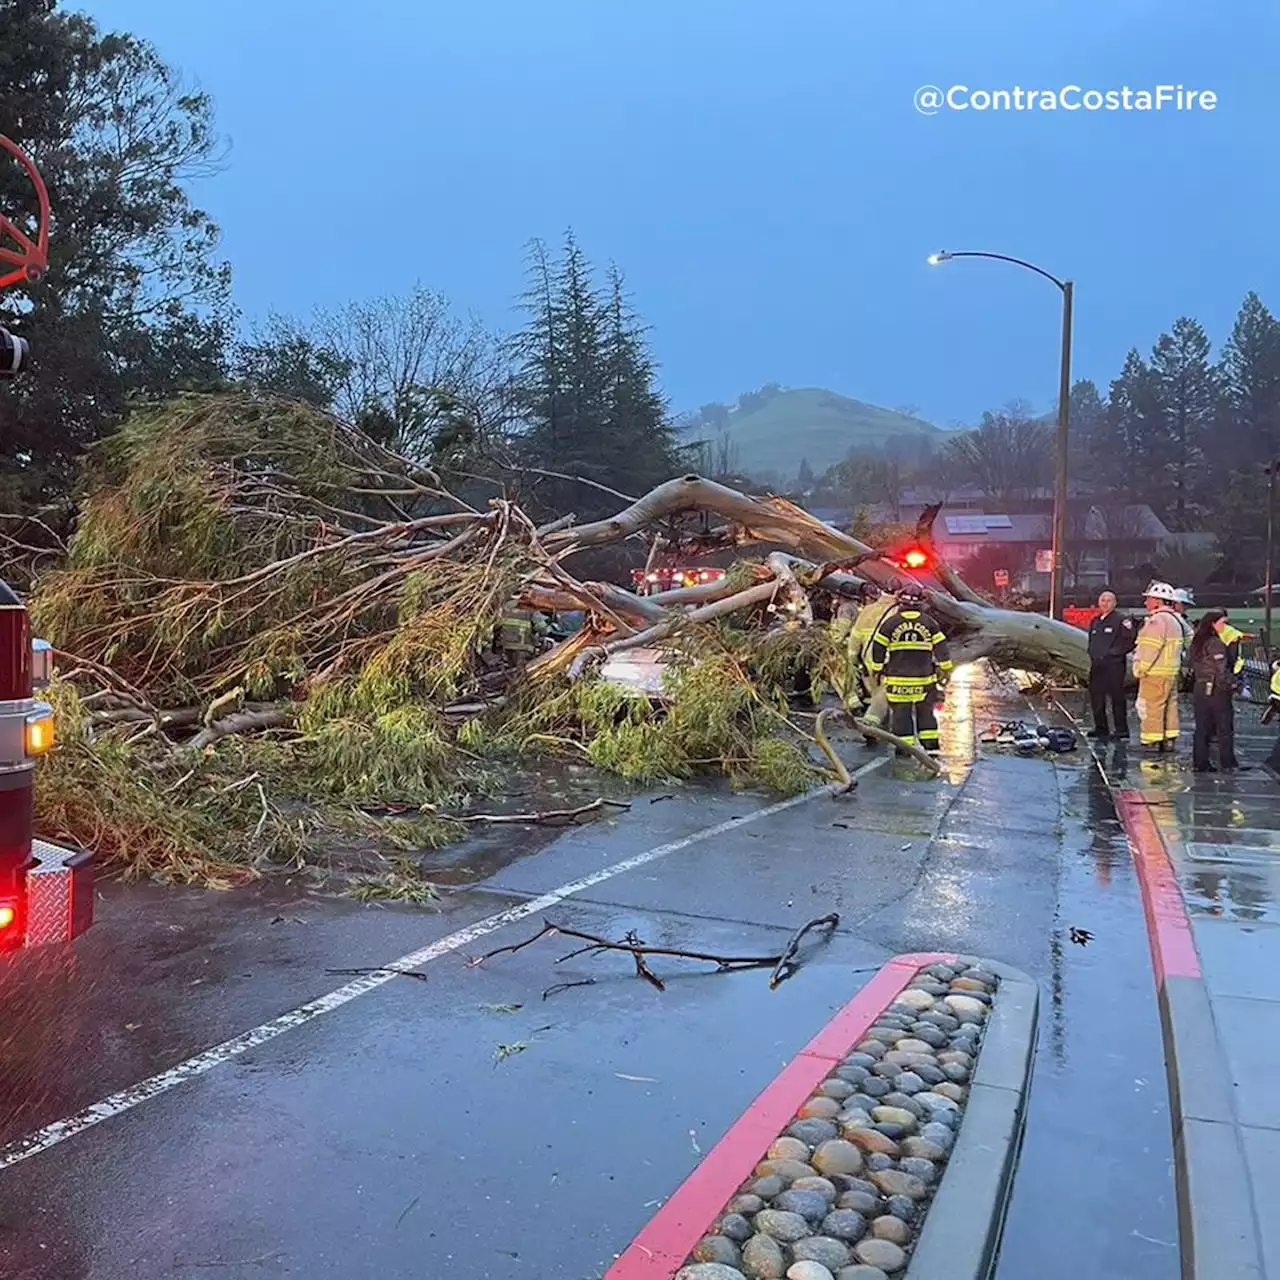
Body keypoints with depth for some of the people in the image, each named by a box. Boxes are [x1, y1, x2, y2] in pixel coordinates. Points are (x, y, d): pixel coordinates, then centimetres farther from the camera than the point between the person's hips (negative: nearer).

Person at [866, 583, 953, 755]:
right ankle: (931, 746, 13)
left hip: (897, 679, -2)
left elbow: (878, 648, -2)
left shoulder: (890, 622, -4)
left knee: (900, 713, 5)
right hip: (924, 677, 2)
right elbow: (941, 648, 3)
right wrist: (944, 671, 12)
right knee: (926, 712, 14)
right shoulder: (929, 623, 0)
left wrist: (877, 670, 9)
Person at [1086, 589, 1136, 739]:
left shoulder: (1120, 620, -6)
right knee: (1096, 698, 9)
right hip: (1096, 665, 7)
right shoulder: (1095, 622, 17)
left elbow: (1131, 641, -11)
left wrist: (1115, 652, -10)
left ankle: (1122, 730, 1)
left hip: (1114, 666, -7)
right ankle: (1101, 728, 19)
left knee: (1116, 698, -5)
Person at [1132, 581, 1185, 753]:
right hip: (1171, 672, 10)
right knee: (1170, 706, 13)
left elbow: (1150, 649, -21)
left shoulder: (1157, 620, -17)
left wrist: (1140, 669, -13)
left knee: (1151, 708, -6)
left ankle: (1153, 742, -4)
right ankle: (1169, 740, 19)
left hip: (1155, 674, -10)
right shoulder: (1174, 620, 16)